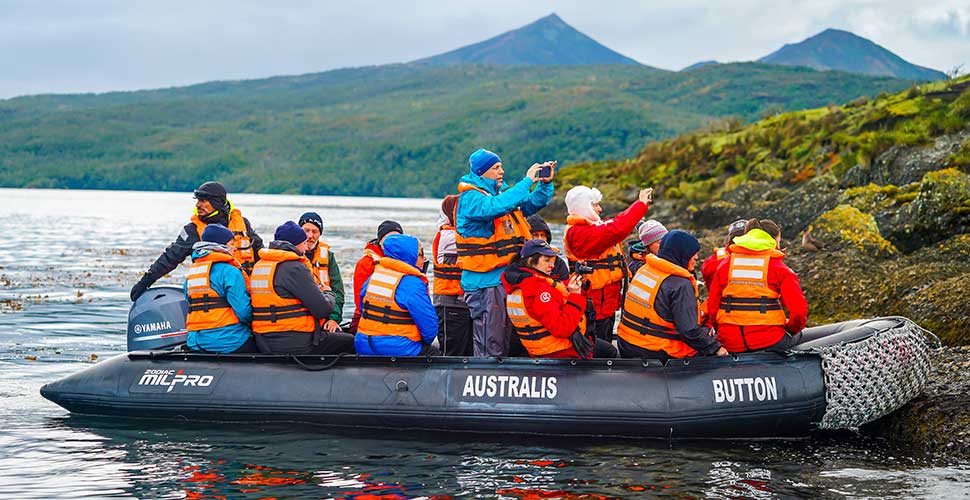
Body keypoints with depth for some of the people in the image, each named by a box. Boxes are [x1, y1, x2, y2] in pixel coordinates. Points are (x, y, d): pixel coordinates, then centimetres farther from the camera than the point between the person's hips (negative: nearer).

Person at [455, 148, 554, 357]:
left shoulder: (502, 194, 16)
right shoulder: (469, 198, -10)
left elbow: (534, 203, 21)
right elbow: (495, 207, -28)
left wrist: (545, 184, 1)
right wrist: (527, 181, -23)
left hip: (509, 278, 9)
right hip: (485, 283, -9)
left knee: (508, 343, 14)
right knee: (490, 347, -9)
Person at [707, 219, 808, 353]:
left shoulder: (725, 263, 9)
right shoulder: (778, 267, -1)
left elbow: (712, 305, 7)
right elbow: (799, 308, -8)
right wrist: (791, 328, 12)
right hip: (768, 341, -3)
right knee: (797, 335, 29)